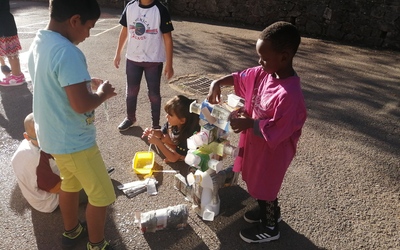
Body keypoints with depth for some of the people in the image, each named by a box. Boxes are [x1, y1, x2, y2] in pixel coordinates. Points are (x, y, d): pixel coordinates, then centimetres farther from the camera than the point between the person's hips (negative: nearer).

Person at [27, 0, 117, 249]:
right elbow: (81, 104, -32)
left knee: (70, 183, 28)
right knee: (102, 195, 9)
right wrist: (102, 93, -14)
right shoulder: (67, 52, -28)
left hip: (53, 135, 10)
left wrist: (86, 82, 8)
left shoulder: (39, 42, 3)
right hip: (73, 141, -9)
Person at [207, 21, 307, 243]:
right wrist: (217, 83, -9)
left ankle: (269, 228, 40)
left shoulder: (289, 94, -34)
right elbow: (239, 77, 6)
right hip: (256, 145, 8)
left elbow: (275, 132, -30)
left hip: (272, 151, -8)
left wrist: (248, 123, -24)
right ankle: (269, 211, 55)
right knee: (259, 183, 28)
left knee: (264, 188, 14)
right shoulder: (265, 73, -8)